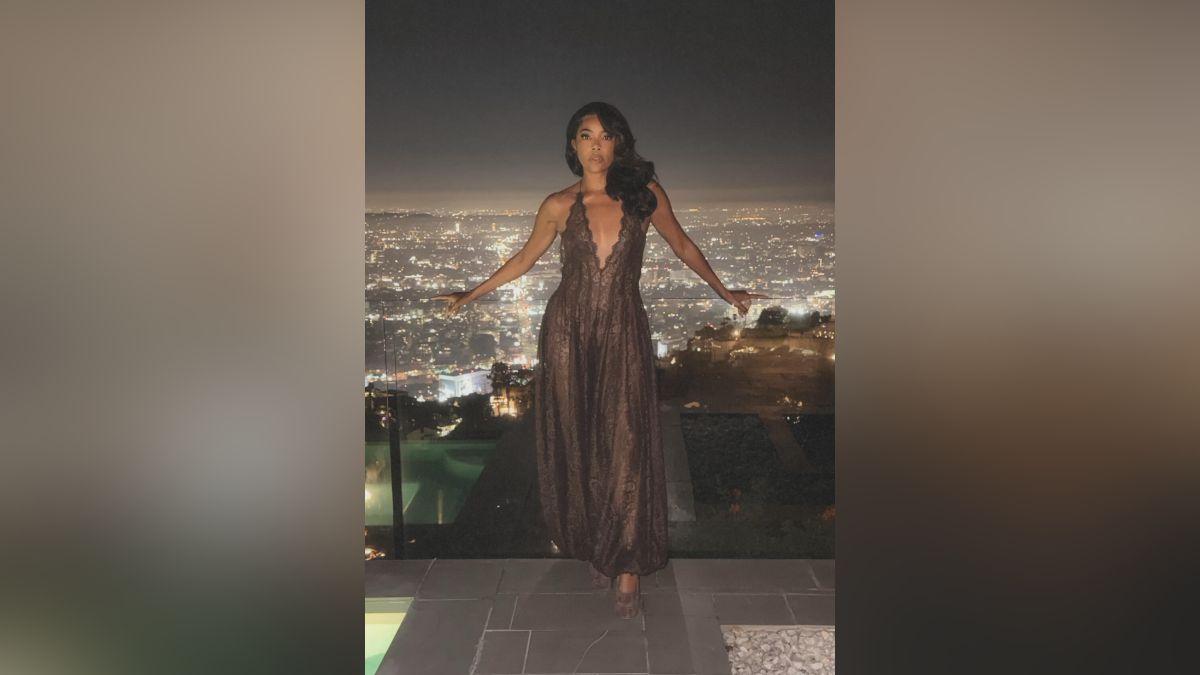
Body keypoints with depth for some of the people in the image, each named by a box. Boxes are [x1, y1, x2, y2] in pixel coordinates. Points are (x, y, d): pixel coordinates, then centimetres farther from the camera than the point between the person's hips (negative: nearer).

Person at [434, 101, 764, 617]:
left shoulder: (646, 194, 1)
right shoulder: (559, 205, 2)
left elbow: (682, 245, 14)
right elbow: (524, 259, 14)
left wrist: (724, 291, 20)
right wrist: (468, 296, 17)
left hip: (622, 332, -1)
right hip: (568, 329, 1)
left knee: (625, 444, -3)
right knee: (577, 443, 6)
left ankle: (628, 563, 8)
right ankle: (593, 548, 23)